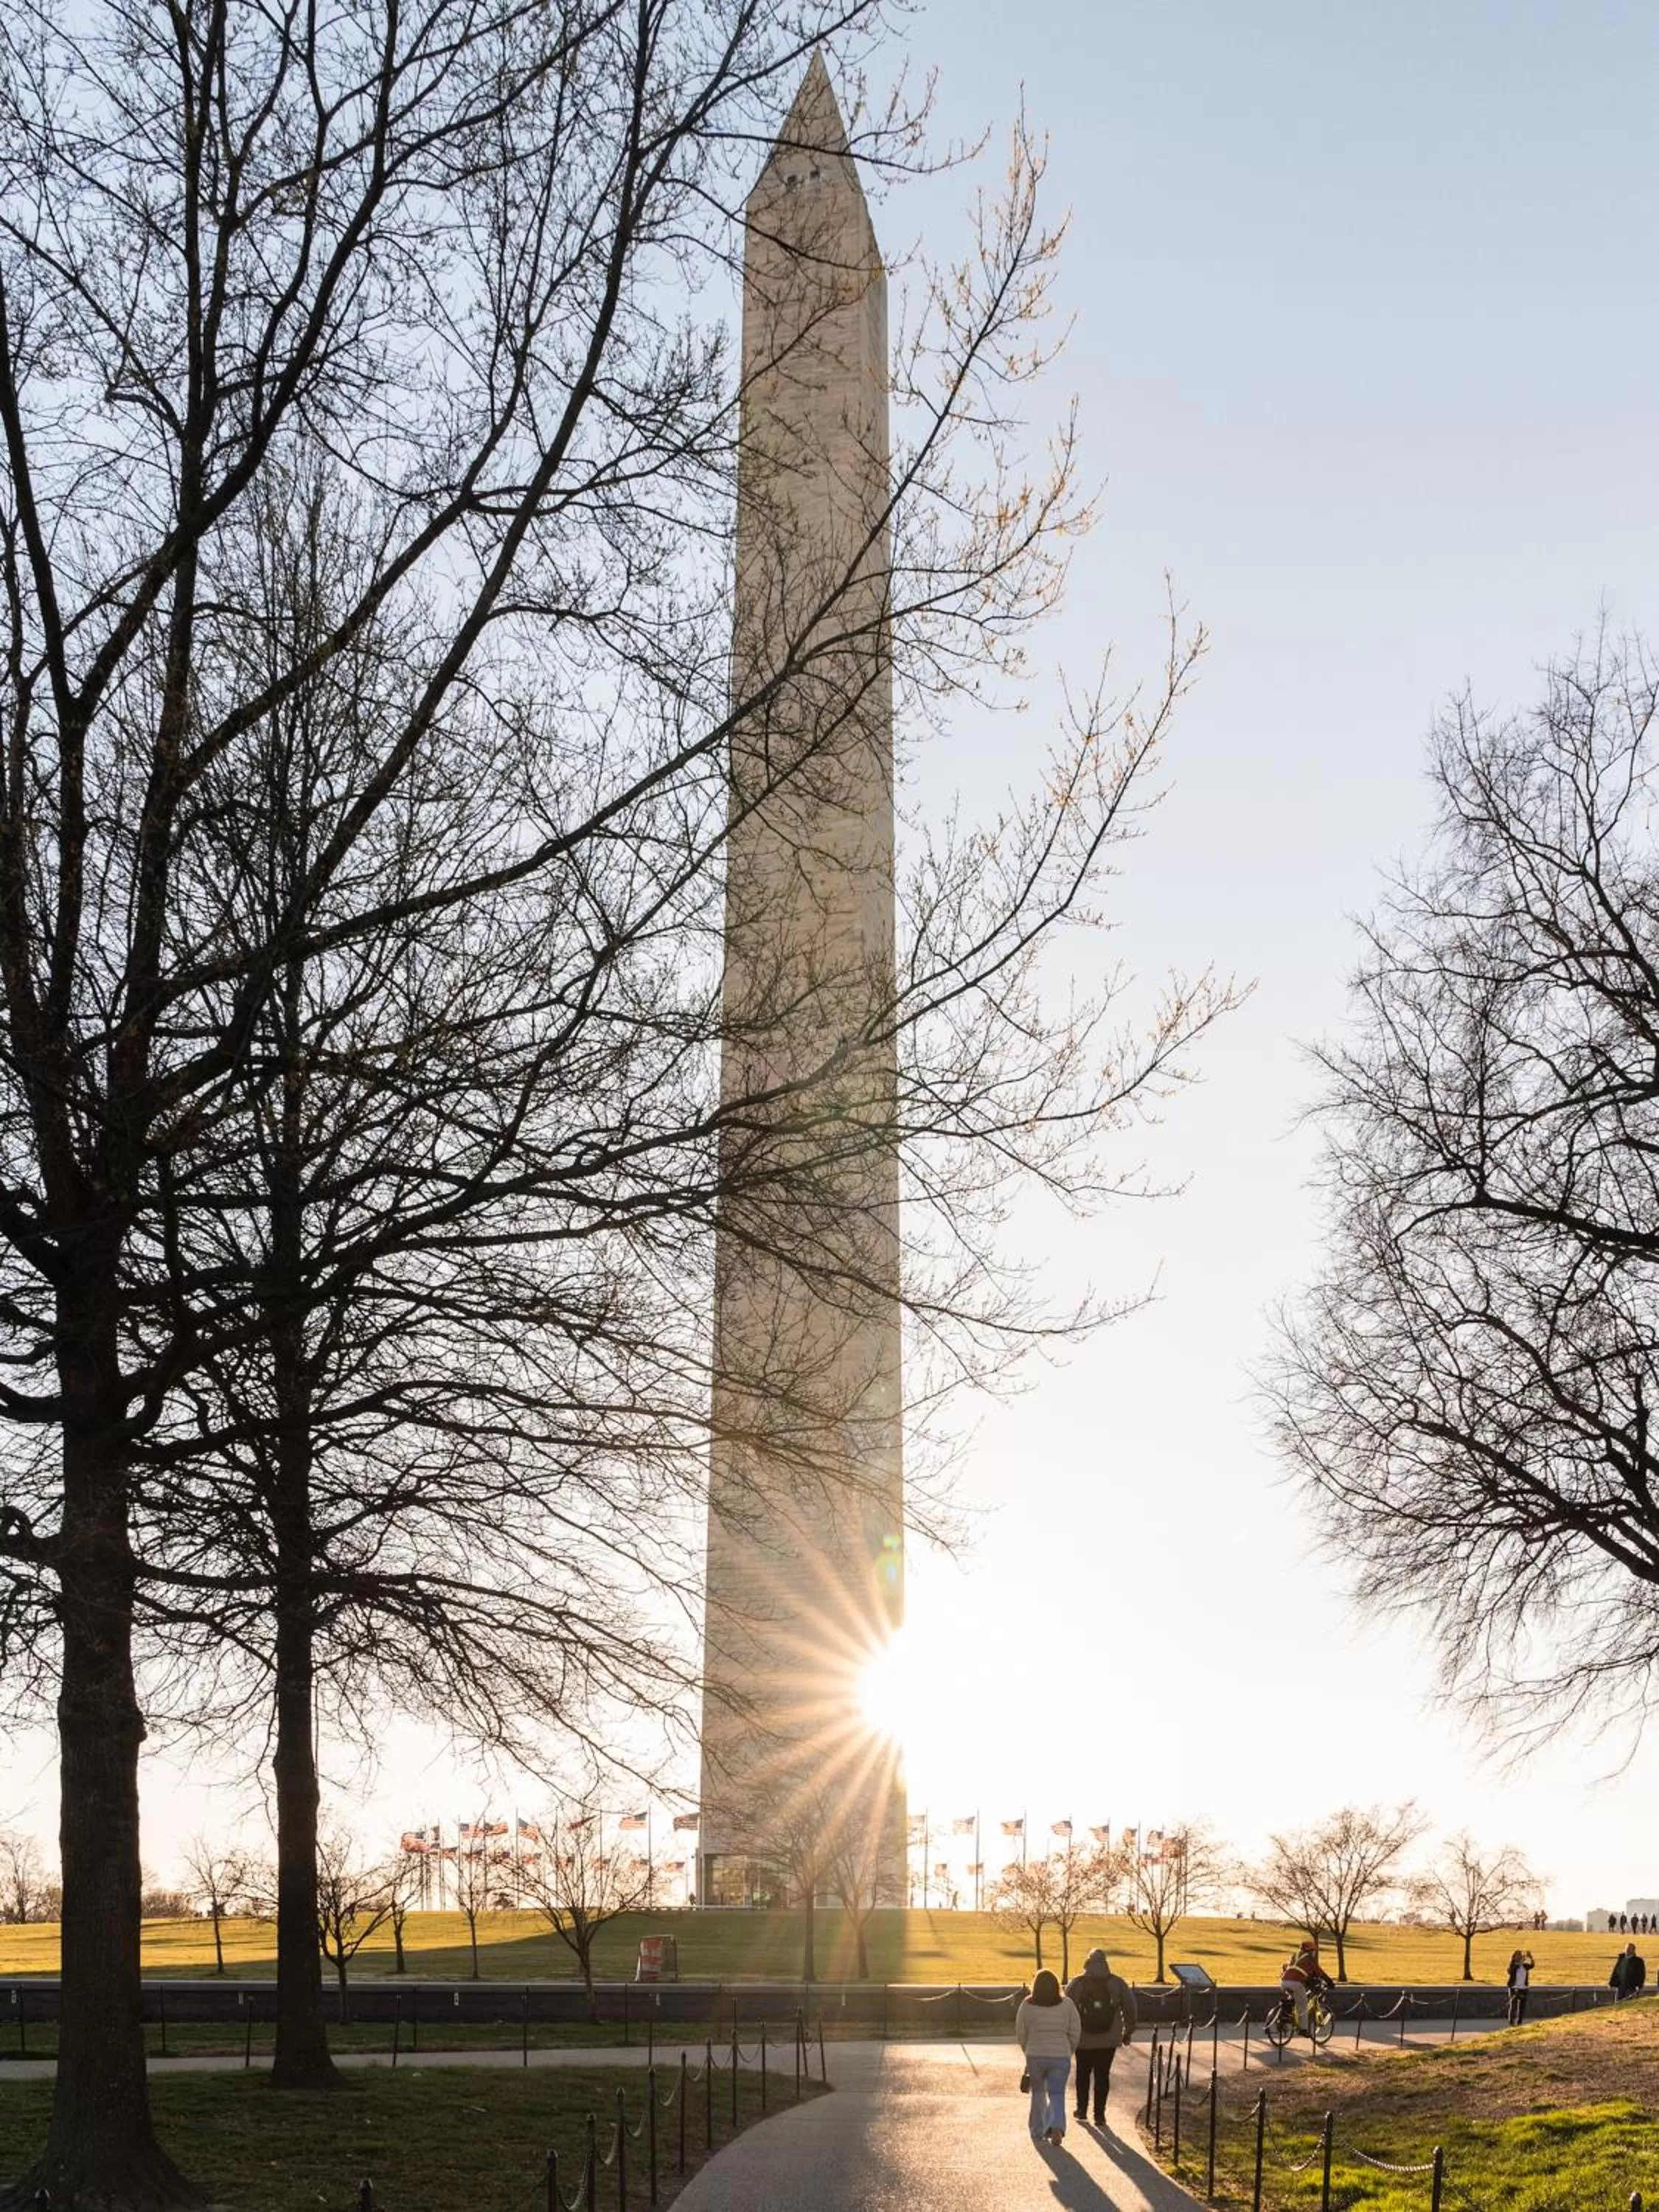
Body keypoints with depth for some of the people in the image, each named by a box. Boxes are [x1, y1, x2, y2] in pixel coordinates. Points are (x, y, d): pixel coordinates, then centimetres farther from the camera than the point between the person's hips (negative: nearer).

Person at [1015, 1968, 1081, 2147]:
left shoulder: (1027, 2005, -6)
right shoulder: (1067, 2004, -5)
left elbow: (1020, 2034, 2)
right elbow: (1075, 2032, 0)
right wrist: (1069, 2052, 15)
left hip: (1035, 2057, 1)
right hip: (1061, 2057, -1)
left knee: (1038, 2093, 18)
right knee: (1057, 2094, 5)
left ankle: (1038, 2132, 24)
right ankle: (1057, 2127, -18)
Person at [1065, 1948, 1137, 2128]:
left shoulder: (1076, 1983, -5)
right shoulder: (1118, 1983, -3)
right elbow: (1129, 2008, 1)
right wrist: (1128, 2031, 12)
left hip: (1083, 2039, 0)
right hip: (1109, 2040, 0)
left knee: (1083, 2074, 17)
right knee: (1102, 2075, 7)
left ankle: (1082, 2109, 27)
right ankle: (1099, 2115, 6)